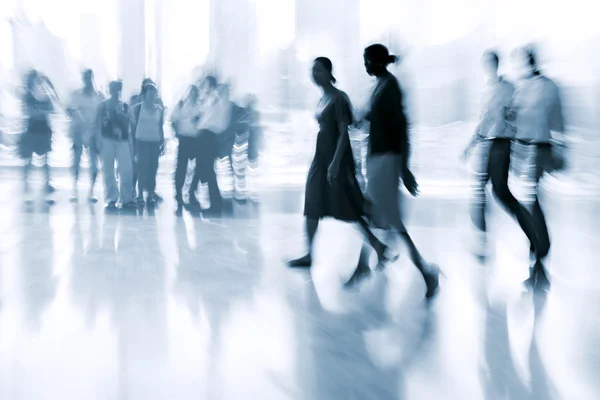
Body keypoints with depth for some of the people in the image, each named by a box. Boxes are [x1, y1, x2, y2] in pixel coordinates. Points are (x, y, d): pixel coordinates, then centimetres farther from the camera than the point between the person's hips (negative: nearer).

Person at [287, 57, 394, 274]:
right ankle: (310, 254, 14)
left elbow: (344, 132, -18)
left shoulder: (338, 98, -13)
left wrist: (335, 162, -25)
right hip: (321, 156, 9)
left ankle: (378, 246, 3)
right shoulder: (323, 99, 13)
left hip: (336, 157, -9)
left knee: (346, 207, -6)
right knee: (312, 205, 8)